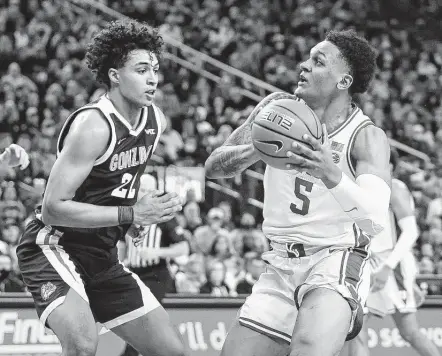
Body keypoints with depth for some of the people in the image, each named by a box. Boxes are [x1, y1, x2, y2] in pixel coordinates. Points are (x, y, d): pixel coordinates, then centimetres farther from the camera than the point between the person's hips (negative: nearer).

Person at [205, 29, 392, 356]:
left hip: (335, 264, -5)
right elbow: (214, 166, 0)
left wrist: (332, 176, -44)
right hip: (282, 265, 6)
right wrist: (259, 150, -21)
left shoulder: (368, 138, -10)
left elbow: (375, 219, -26)